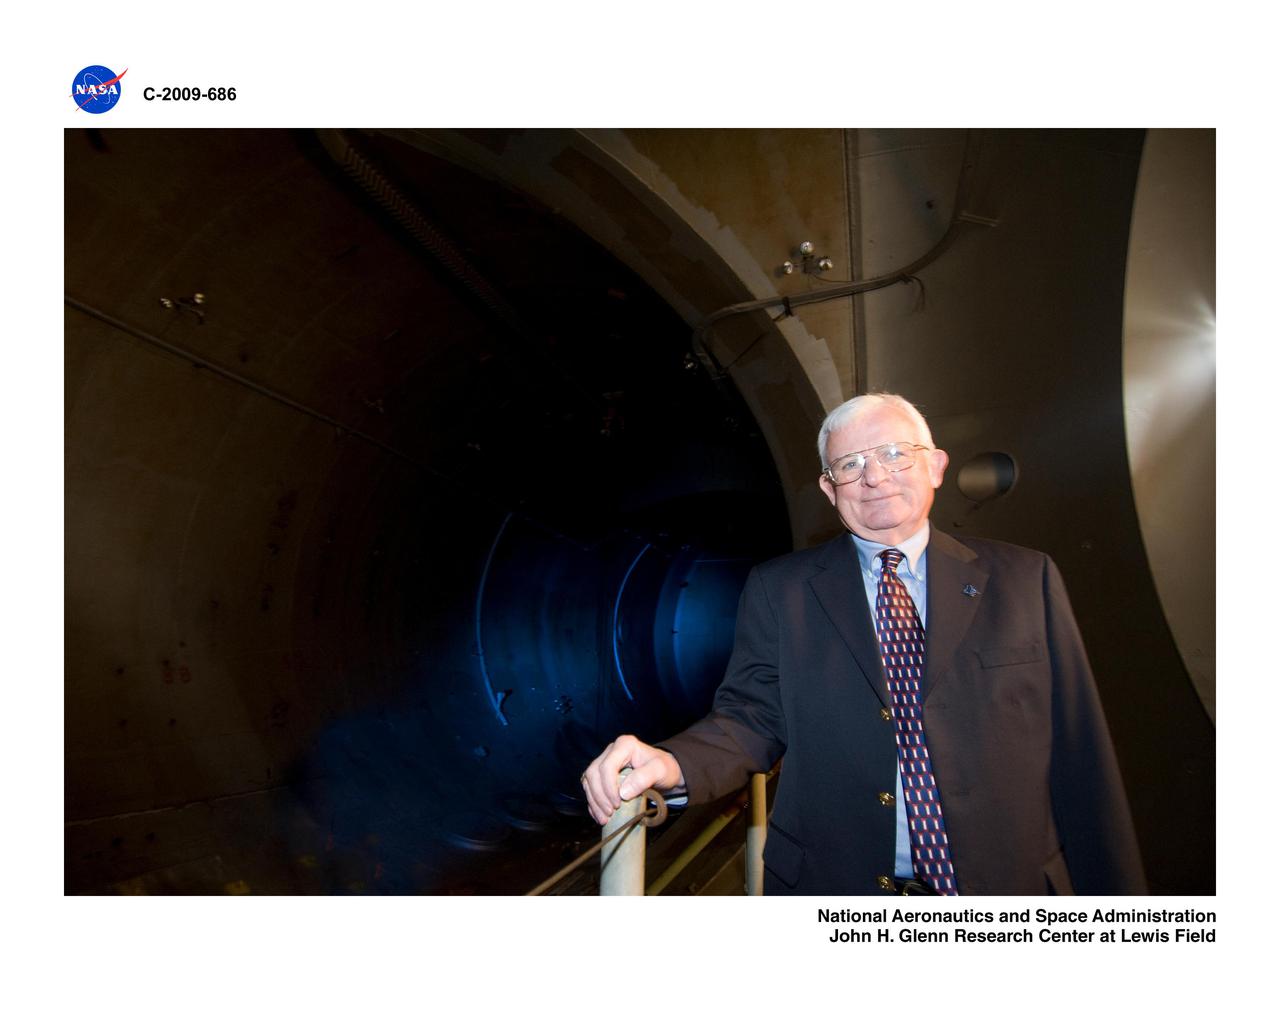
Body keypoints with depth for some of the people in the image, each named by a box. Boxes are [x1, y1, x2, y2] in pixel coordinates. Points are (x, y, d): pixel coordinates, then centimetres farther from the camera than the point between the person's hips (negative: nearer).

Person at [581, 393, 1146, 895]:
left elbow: (1077, 749, -1)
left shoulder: (1024, 579, -1)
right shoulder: (777, 590, -2)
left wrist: (1109, 898, -2)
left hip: (1010, 893, 1)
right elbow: (753, 716, -5)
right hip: (833, 896, 0)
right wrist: (672, 763, -25)